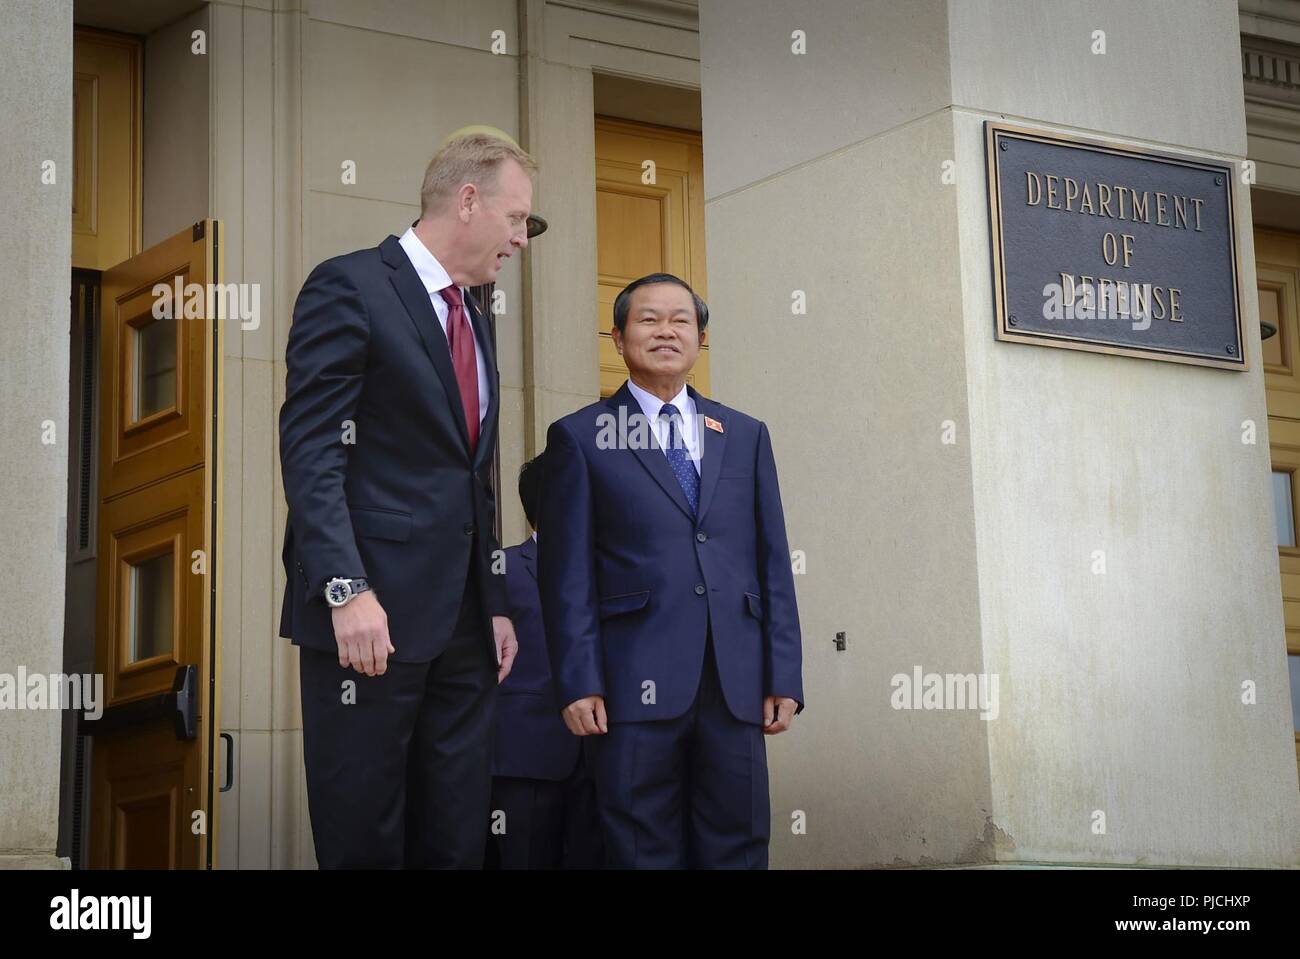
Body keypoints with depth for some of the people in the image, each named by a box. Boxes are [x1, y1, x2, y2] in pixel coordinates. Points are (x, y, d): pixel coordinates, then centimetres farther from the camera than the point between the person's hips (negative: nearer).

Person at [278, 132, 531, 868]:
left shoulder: (474, 317, 20)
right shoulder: (351, 287, -6)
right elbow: (310, 451, -13)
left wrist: (495, 605, 16)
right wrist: (347, 589, -23)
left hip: (462, 625, 8)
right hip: (372, 614, -8)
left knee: (457, 842, 9)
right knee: (364, 843, -1)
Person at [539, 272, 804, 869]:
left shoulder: (746, 436, 17)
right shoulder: (579, 437, 7)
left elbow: (773, 562, 14)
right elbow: (567, 572, 2)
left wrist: (784, 677, 6)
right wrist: (579, 684, -7)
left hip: (736, 685, 3)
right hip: (636, 685, -3)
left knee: (738, 849, 4)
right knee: (645, 852, 0)